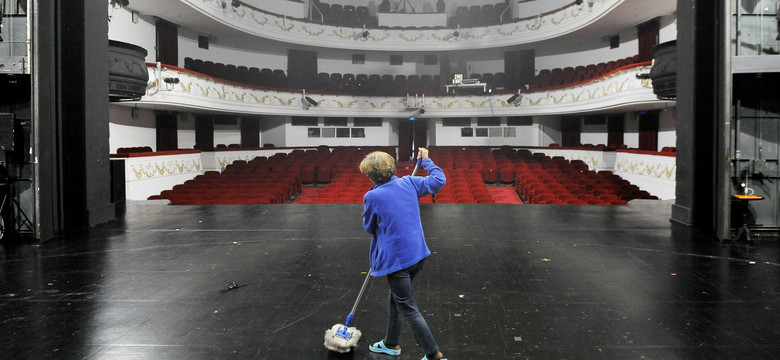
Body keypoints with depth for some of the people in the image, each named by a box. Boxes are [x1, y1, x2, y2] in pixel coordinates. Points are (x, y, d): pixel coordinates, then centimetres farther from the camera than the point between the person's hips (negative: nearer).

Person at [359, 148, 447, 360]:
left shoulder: (372, 197, -15)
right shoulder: (408, 183, -2)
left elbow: (369, 228, 0)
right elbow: (438, 181, 10)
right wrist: (426, 160, 22)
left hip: (396, 259, -7)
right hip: (417, 254, 7)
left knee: (408, 309, 4)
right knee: (396, 299, 24)